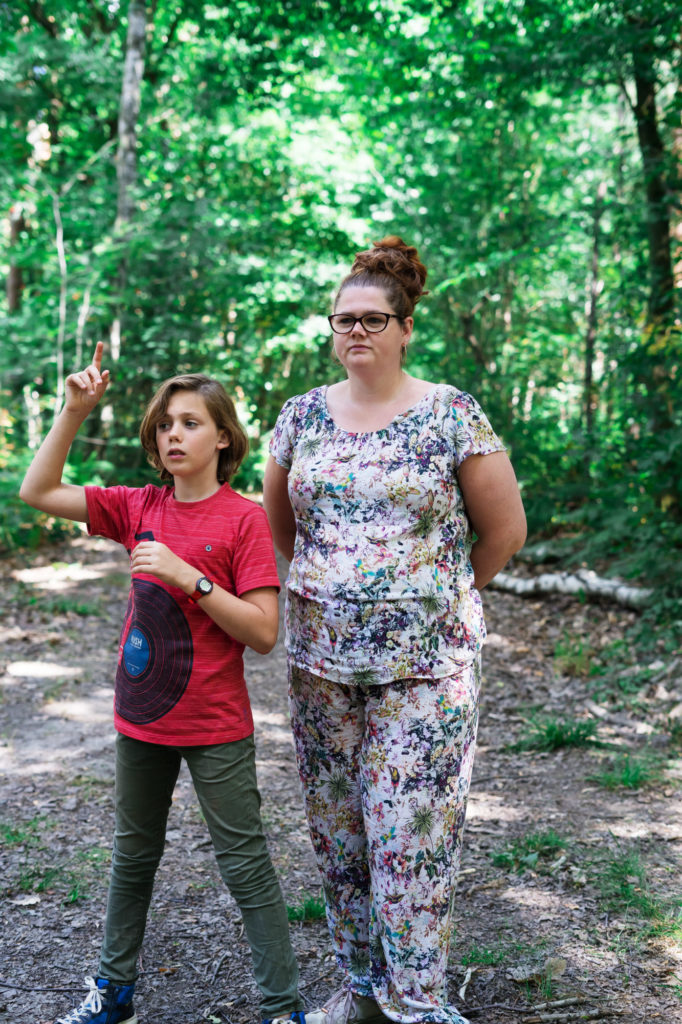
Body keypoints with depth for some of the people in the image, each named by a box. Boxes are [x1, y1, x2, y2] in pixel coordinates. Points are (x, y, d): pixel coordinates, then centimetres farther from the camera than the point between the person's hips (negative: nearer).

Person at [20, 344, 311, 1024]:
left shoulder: (244, 519, -13)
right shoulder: (141, 508, 1)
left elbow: (263, 634, -17)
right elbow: (37, 491, 1)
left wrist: (188, 578, -25)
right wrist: (73, 412, -8)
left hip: (215, 730, -5)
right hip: (141, 718, 5)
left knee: (244, 865, 4)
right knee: (132, 856, 20)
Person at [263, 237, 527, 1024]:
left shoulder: (451, 414, -5)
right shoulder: (303, 414, 6)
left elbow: (505, 529, 0)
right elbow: (278, 521, 19)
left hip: (426, 661, -4)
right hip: (321, 657, 4)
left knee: (411, 831, -4)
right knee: (336, 827, 12)